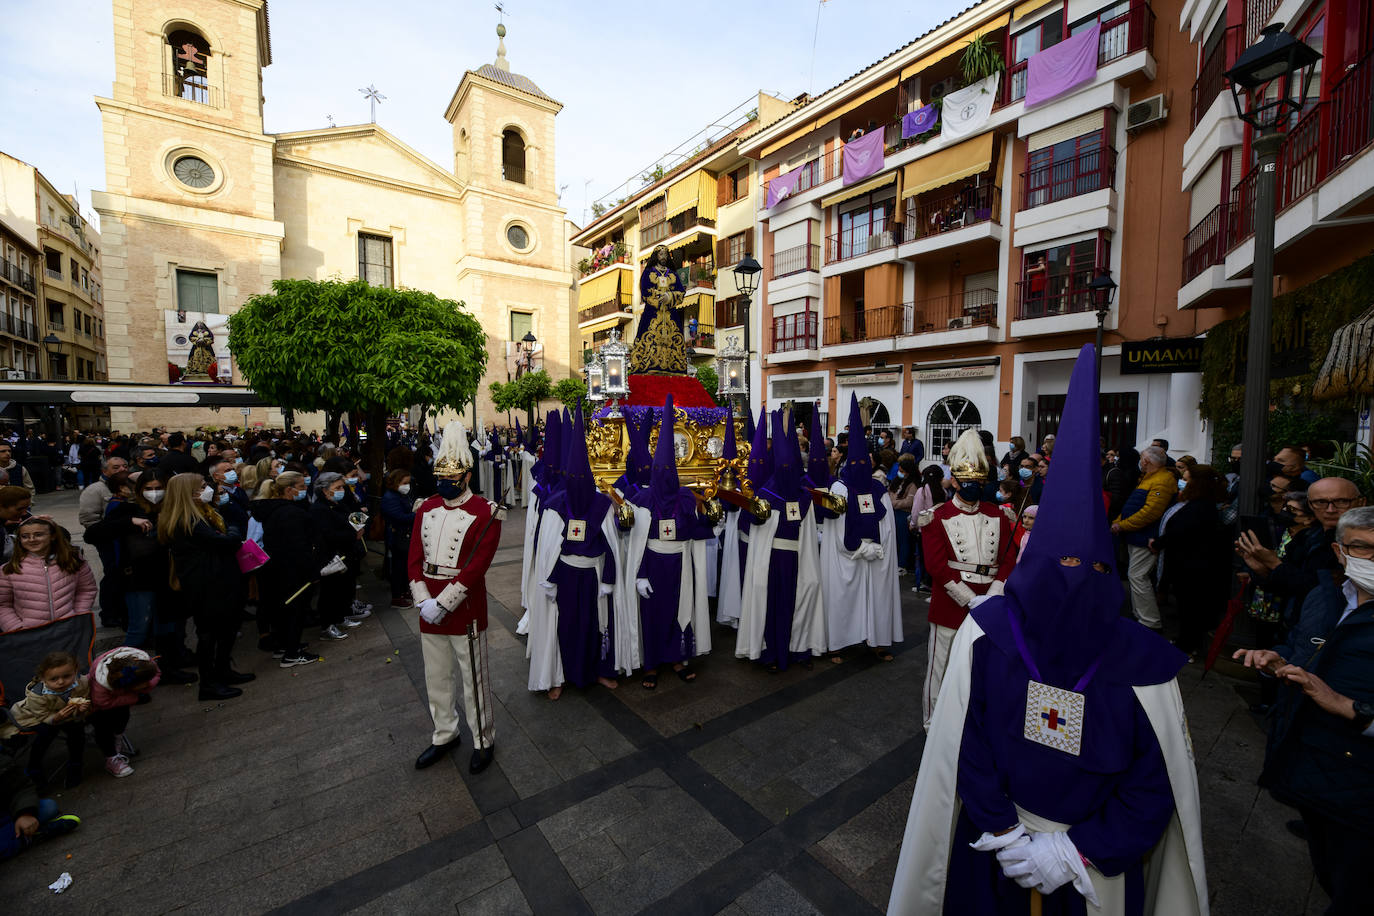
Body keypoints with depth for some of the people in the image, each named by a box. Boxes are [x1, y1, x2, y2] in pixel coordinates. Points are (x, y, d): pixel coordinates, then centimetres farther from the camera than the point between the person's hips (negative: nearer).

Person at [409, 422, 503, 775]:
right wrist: (424, 602, -9)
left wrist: (443, 604, -20)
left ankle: (483, 741, 29)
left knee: (473, 679, 9)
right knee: (436, 678, 20)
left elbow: (476, 567, -19)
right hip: (429, 609, 6)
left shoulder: (485, 513, -14)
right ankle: (445, 735, 42)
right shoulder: (426, 509, 4)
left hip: (465, 610, -5)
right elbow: (415, 558, 2)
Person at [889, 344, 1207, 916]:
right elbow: (963, 744, -13)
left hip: (1094, 863, 0)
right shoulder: (986, 631, -20)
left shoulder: (1142, 662, -18)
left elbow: (1155, 789, -10)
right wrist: (1005, 836, -14)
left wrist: (1072, 852, -14)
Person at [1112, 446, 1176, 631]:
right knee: (1136, 575, 16)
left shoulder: (1162, 481, -17)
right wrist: (1118, 521, 7)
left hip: (1145, 538, -11)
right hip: (1136, 537, 11)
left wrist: (1122, 525, -20)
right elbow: (1133, 506, 20)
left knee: (1137, 576, -9)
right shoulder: (1146, 478, 16)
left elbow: (1150, 512, -24)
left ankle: (1151, 621, -2)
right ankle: (1140, 615, 26)